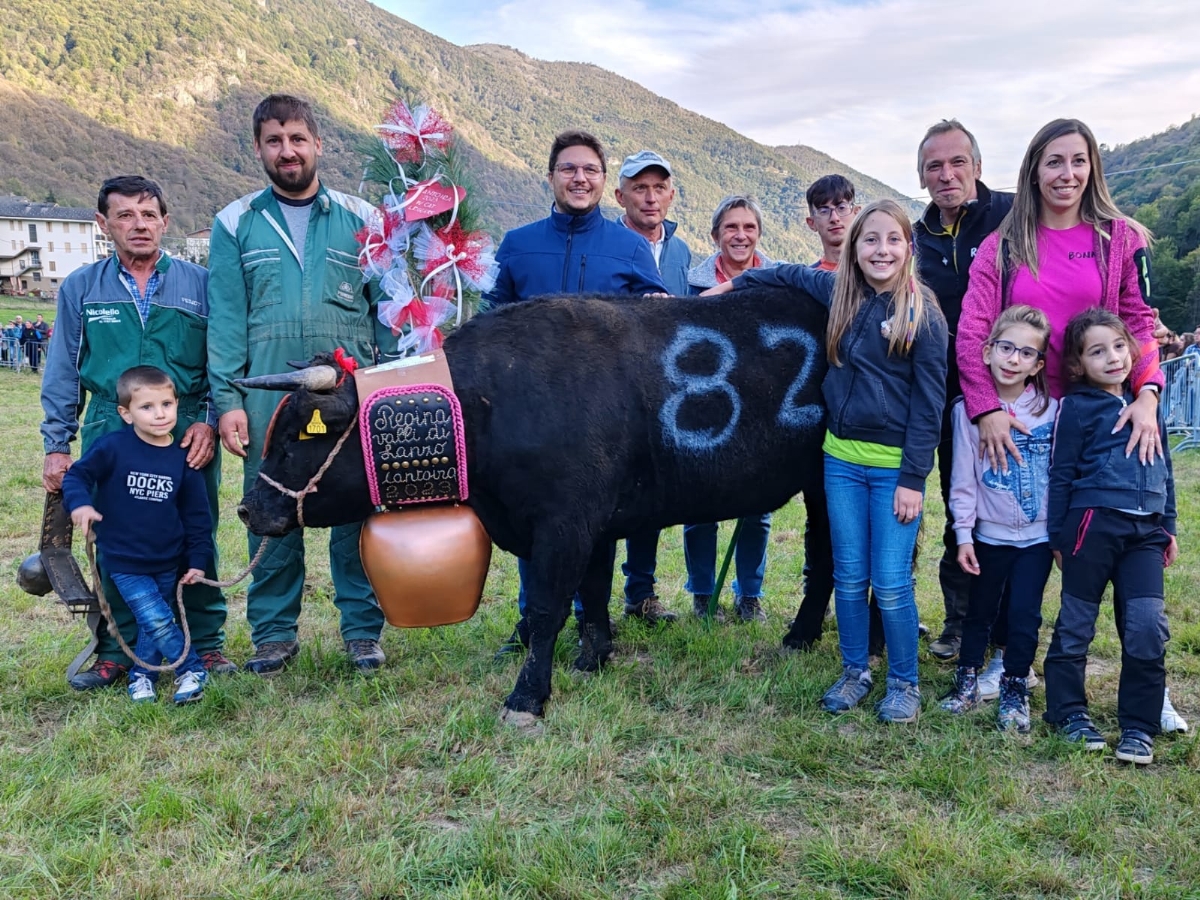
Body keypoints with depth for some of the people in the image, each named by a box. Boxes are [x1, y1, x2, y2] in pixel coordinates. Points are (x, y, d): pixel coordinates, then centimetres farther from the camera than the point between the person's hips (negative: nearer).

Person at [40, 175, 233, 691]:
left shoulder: (199, 284, 6)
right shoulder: (80, 289, 10)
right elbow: (62, 374, 11)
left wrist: (210, 421, -6)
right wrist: (56, 446, 6)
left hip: (189, 434, -1)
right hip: (109, 434, 1)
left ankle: (205, 644, 17)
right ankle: (115, 651, 18)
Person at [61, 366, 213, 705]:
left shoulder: (183, 458, -4)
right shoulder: (113, 447, -12)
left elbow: (196, 514, 3)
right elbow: (77, 475, -2)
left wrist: (198, 559, 2)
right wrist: (80, 502, -24)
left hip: (168, 563, 3)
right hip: (125, 562, -3)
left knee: (154, 624, 14)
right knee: (157, 621, -11)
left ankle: (141, 675, 35)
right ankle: (193, 670, 6)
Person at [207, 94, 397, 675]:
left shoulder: (359, 219, 8)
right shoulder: (236, 224, 9)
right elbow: (226, 320, 4)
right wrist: (227, 400, -5)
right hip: (268, 396, 1)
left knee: (358, 510, 3)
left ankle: (362, 629, 15)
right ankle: (274, 633, 20)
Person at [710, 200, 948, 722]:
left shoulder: (924, 314, -8)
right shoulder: (838, 293, 4)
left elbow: (929, 401, -9)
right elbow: (787, 275, 23)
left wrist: (914, 478, -12)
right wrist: (726, 288, 18)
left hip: (895, 466, -4)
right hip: (841, 460, 4)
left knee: (891, 584, -1)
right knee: (848, 577, 11)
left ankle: (904, 684, 18)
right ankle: (854, 673, 27)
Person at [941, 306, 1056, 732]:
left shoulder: (1051, 409, -4)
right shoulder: (969, 409, -7)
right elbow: (963, 478, -5)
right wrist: (964, 535, -7)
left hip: (1038, 535, 0)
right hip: (989, 534, 0)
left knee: (1025, 614, 2)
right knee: (980, 611, 13)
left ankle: (1015, 689, 20)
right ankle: (967, 679, 29)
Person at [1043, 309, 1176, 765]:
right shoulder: (1077, 407, -1)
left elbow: (1164, 468, 21)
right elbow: (1061, 475, 0)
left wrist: (1168, 527, 18)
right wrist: (1059, 536, -1)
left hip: (1145, 531, 4)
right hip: (1094, 523, -4)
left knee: (1148, 625, -4)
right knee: (1076, 624, 5)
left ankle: (1138, 726, 8)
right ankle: (1068, 711, 20)